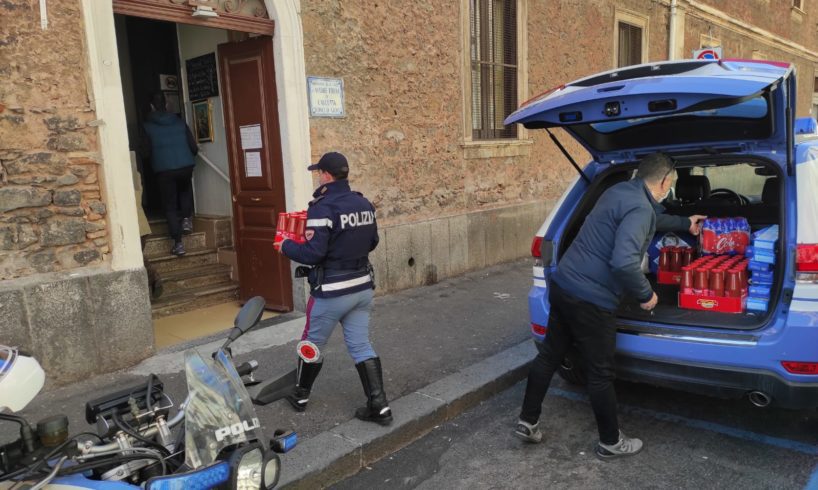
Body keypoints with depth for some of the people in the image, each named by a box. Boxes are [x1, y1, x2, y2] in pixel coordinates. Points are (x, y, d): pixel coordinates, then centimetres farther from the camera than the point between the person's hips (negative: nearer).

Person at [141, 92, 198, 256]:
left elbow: (146, 152, 1)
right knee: (185, 190, 33)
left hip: (164, 170, -2)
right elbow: (194, 147, 4)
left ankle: (178, 243, 2)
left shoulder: (148, 126, -1)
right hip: (185, 167, 2)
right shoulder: (180, 122, 4)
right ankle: (186, 218, 15)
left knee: (170, 206, 6)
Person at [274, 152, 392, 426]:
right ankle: (379, 406, 8)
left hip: (332, 292, -6)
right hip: (362, 287, 6)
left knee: (312, 343, 15)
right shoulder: (364, 204, 5)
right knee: (361, 347, 11)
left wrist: (285, 246, -4)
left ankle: (301, 396, 33)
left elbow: (313, 253, -21)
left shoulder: (323, 207, -18)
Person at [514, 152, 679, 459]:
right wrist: (646, 294, -13)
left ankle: (527, 422, 29)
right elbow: (624, 262, -30)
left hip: (562, 285, 9)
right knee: (601, 373, 8)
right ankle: (610, 442, 27)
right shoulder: (640, 208, -17)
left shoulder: (620, 191, 13)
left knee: (549, 356, 18)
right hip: (589, 299, -9)